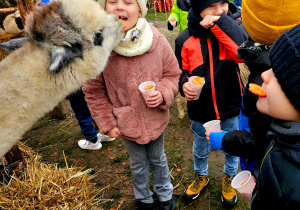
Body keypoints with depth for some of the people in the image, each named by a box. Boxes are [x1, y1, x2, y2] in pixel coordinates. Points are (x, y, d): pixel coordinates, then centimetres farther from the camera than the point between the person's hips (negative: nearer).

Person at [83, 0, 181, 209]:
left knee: (158, 160, 25)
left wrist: (163, 93, -22)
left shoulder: (158, 41, -17)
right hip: (127, 124, -1)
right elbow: (94, 92, -7)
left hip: (156, 120, 1)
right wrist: (107, 124, -5)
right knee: (138, 165, 22)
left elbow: (173, 74, -2)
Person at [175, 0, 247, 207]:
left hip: (230, 106, 0)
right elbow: (181, 71, 1)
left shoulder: (233, 25, -11)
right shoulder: (185, 39, -11)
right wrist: (184, 84, -21)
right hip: (200, 109, 1)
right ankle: (201, 176, 55)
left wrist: (220, 23, -31)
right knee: (200, 149, 24)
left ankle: (229, 177, 54)